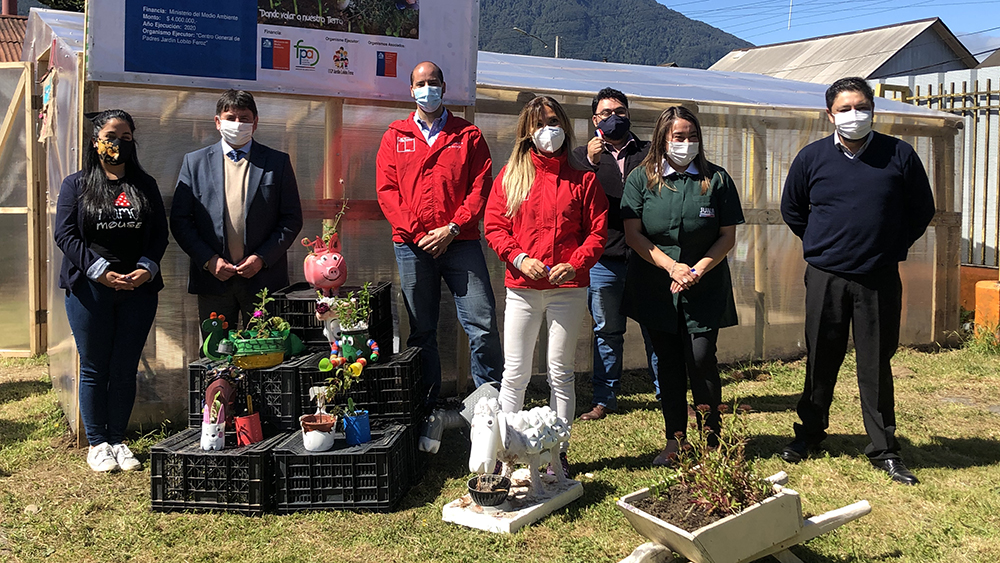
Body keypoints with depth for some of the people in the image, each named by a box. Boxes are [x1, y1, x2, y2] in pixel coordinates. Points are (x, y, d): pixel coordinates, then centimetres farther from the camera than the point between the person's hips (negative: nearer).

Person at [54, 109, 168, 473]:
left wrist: (146, 268, -10)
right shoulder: (76, 185, 5)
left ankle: (118, 440, 17)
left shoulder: (145, 186, 12)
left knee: (125, 370, 6)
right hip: (90, 290, -2)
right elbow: (65, 235, -3)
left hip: (138, 290, 2)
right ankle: (97, 443, 15)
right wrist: (100, 271, -14)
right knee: (94, 369, 4)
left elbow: (160, 233, 8)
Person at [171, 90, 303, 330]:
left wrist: (262, 258, -8)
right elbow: (179, 219, 6)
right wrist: (208, 259, -7)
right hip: (212, 276, 1)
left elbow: (292, 219, 3)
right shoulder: (195, 162, 9)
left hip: (263, 277, -1)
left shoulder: (278, 162, 6)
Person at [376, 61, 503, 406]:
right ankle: (427, 402, 17)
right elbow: (386, 190, 5)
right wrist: (416, 233, -8)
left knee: (482, 323, -5)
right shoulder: (396, 137, 13)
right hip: (411, 247, 1)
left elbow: (480, 187, 1)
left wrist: (453, 228, -11)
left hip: (461, 243, -1)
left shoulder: (468, 136, 10)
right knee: (421, 328, 7)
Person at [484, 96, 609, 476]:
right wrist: (519, 258, -13)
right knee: (515, 372, 4)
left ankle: (559, 452, 17)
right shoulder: (511, 175, 7)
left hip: (567, 287, 0)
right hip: (521, 288, 1)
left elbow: (597, 231, 3)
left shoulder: (582, 179, 6)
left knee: (560, 372, 7)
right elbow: (494, 226, 3)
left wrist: (575, 264, -13)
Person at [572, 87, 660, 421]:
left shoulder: (649, 153, 14)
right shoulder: (582, 155, 11)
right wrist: (591, 163, -19)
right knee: (607, 331, 7)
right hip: (604, 259, 0)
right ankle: (605, 399, 15)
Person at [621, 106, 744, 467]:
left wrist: (699, 268, -12)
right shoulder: (641, 178, 2)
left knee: (702, 361, -6)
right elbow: (633, 234, -3)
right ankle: (675, 440, 19)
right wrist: (672, 266, -12)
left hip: (705, 290, -1)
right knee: (668, 363, 7)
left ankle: (710, 440, 9)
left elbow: (728, 236, 2)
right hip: (656, 288, 1)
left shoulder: (716, 178, 2)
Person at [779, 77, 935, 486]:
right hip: (825, 278, 1)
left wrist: (894, 248, 9)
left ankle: (884, 449, 17)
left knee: (876, 366, 4)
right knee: (821, 360, 10)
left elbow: (922, 209, 12)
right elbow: (792, 210, 16)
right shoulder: (812, 157, 2)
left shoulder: (899, 155, 0)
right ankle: (810, 431, 28)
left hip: (880, 279, -1)